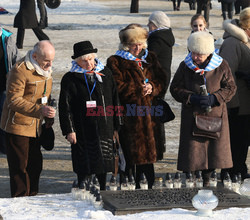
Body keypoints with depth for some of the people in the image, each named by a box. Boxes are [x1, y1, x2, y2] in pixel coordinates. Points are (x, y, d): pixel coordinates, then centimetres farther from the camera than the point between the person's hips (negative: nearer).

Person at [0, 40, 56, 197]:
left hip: (35, 127, 8)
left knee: (35, 164, 13)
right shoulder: (20, 70, -19)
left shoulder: (46, 69, 9)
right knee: (20, 166, -3)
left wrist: (48, 119, 15)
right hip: (17, 126, -8)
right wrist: (39, 110, -34)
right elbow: (13, 100, -24)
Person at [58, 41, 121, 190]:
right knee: (85, 168, -4)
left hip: (105, 130, 3)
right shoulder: (70, 79, -1)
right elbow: (65, 107, -3)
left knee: (103, 166, 8)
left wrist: (117, 127, 11)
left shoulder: (106, 74, 10)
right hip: (83, 132, -3)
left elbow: (115, 101, 14)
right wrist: (69, 130, -10)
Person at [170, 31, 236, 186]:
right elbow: (175, 88, 3)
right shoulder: (185, 66, 0)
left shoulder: (221, 66, -1)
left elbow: (230, 88, 2)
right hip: (192, 115, 0)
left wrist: (213, 98, -14)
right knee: (191, 150, -5)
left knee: (214, 148, 3)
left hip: (215, 115, 1)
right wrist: (192, 98, -14)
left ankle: (207, 179, 18)